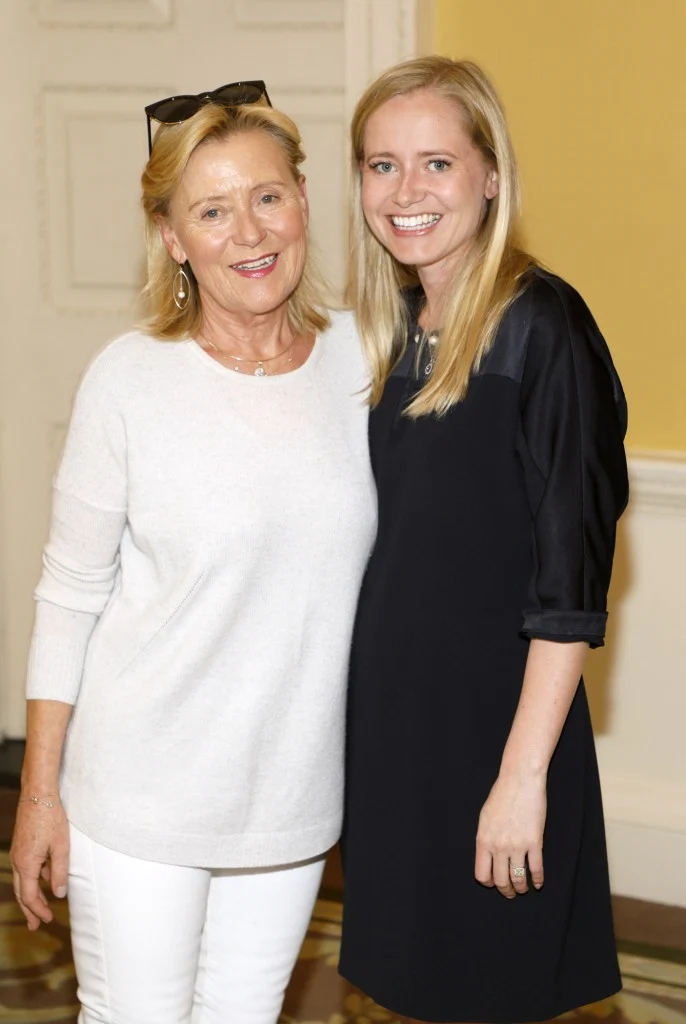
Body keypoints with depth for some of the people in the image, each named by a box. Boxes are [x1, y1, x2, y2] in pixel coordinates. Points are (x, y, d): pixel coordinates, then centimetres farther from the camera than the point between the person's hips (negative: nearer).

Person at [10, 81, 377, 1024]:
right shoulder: (130, 381, -14)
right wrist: (39, 790, -5)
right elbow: (69, 596, -7)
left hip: (294, 787, 4)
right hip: (141, 796, -3)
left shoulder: (360, 358, -3)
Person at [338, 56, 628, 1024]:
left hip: (498, 722, -6)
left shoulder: (541, 327, -15)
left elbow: (570, 579, -17)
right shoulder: (389, 329, 7)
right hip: (388, 717, 7)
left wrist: (524, 773, -19)